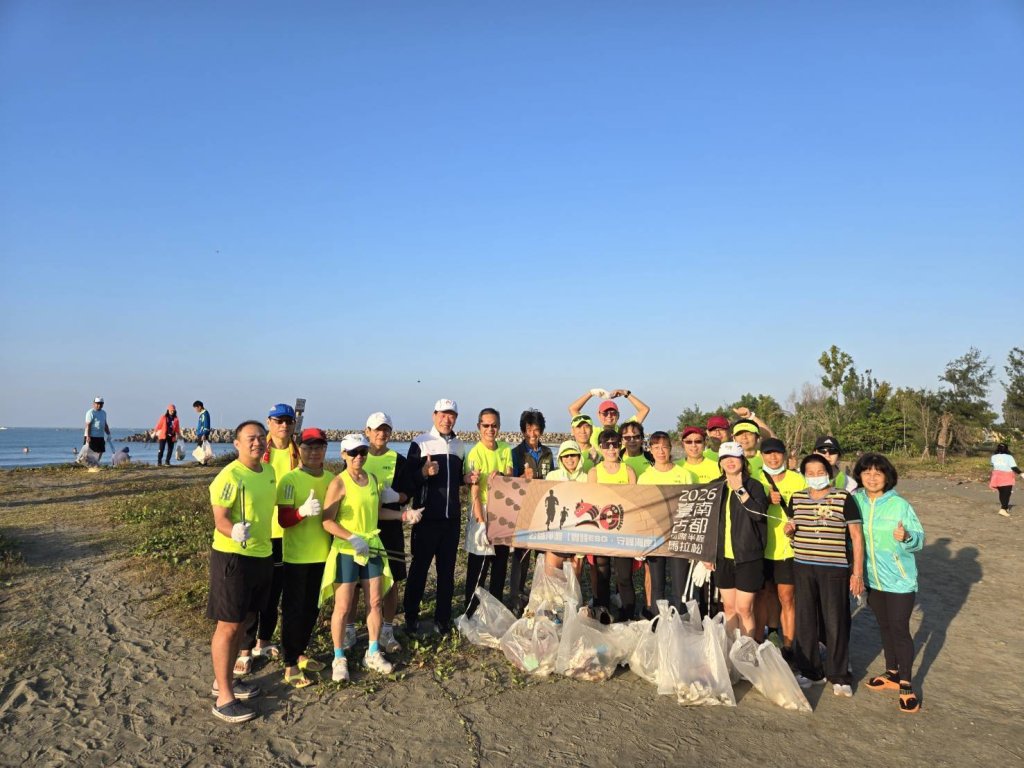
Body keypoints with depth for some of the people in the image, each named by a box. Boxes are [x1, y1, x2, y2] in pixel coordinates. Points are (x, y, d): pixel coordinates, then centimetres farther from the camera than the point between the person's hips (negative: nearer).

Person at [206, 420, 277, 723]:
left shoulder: (269, 471, 7)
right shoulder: (230, 477, -17)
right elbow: (220, 519, -22)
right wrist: (235, 532, -41)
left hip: (263, 555, 8)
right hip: (233, 557, -8)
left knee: (243, 621, 17)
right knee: (228, 626, 0)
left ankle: (225, 680, 33)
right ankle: (224, 698, 9)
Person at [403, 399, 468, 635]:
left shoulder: (460, 446, 11)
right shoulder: (420, 443, -5)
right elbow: (409, 479, -7)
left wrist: (466, 479, 1)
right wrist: (424, 473, -26)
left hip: (452, 517, 5)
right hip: (427, 517, -4)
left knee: (447, 569, 9)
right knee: (419, 567, 4)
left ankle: (442, 618, 19)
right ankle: (411, 616, 18)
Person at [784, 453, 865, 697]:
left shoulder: (844, 499, -4)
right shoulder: (796, 498, 8)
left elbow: (857, 536, -3)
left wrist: (858, 572, -7)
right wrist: (788, 529, -3)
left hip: (835, 569, -4)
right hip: (803, 567, 4)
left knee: (835, 622, 2)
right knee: (805, 621, 7)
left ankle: (839, 676, 18)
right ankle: (811, 672, 22)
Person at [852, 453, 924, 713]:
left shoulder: (900, 505, -15)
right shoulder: (855, 501, -5)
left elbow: (919, 539, -13)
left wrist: (905, 537, -34)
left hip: (899, 579, -4)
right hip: (873, 578, 4)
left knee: (899, 628, -1)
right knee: (884, 626, 17)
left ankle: (906, 684, 14)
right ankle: (892, 673, 34)